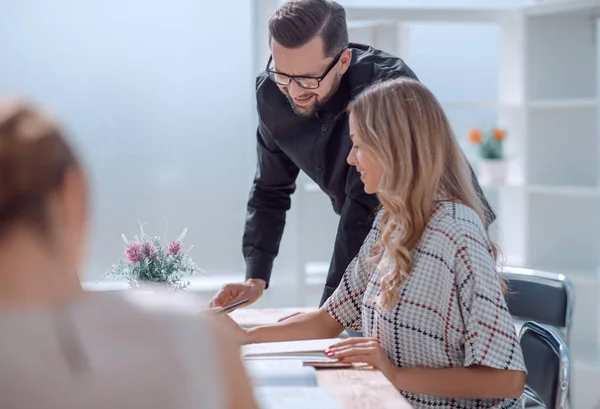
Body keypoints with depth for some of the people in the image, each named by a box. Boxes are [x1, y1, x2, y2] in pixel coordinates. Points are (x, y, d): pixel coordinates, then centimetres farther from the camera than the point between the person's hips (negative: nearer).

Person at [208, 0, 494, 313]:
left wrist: (331, 306, -31)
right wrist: (255, 279, -12)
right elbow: (271, 191, -1)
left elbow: (365, 201, -32)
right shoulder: (272, 93, -14)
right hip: (374, 235, 5)